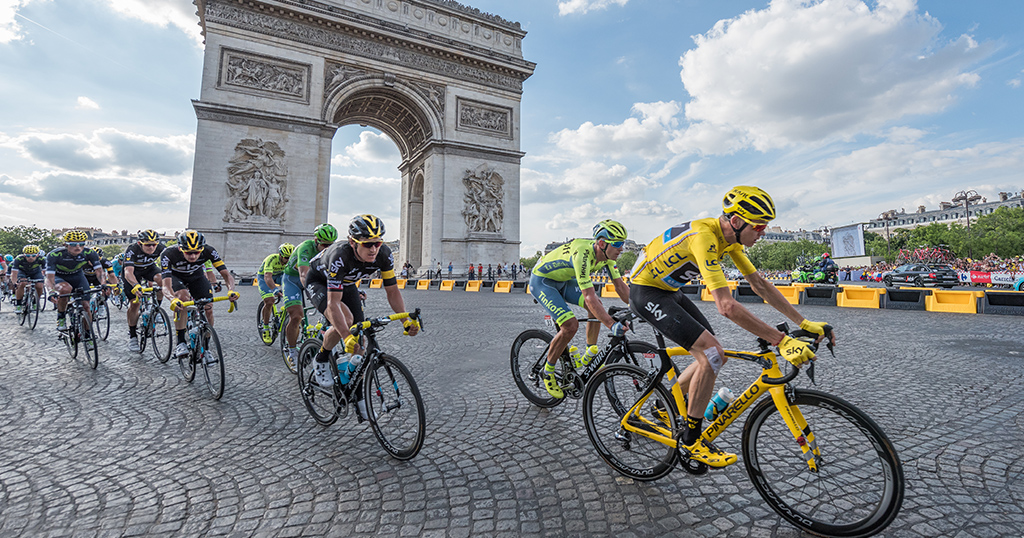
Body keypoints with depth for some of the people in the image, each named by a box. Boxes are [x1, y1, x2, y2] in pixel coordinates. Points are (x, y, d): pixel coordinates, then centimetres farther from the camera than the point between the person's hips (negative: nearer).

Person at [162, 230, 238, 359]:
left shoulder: (208, 251, -33)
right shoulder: (168, 254, -36)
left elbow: (227, 275, -32)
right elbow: (166, 285, -41)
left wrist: (231, 290, -53)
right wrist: (172, 300, -62)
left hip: (196, 275, 2)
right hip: (175, 275, -2)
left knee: (208, 308, -14)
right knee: (183, 297, -33)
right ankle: (180, 343, -23)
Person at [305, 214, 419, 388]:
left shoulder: (384, 254, -29)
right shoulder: (340, 256, -42)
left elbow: (392, 291, -20)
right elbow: (333, 303, -44)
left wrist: (406, 321, -34)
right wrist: (347, 337, -56)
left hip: (346, 283, 5)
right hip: (319, 281, -5)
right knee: (345, 319, -31)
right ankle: (321, 361, -3)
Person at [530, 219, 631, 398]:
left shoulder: (606, 254, -11)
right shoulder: (582, 254, -36)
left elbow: (620, 285, -5)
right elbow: (589, 297, -42)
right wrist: (612, 325, -48)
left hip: (564, 280, 8)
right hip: (542, 281, -8)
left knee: (598, 306, -7)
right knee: (570, 326, -21)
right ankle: (548, 372, 0)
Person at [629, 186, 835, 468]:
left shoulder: (730, 237, 0)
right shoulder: (704, 236, -30)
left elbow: (760, 284, 6)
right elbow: (727, 306, -37)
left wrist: (804, 323, 2)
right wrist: (781, 341, -33)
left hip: (669, 291, 10)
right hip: (646, 291, -10)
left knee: (713, 356, 8)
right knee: (712, 354, -18)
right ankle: (691, 440, -2)